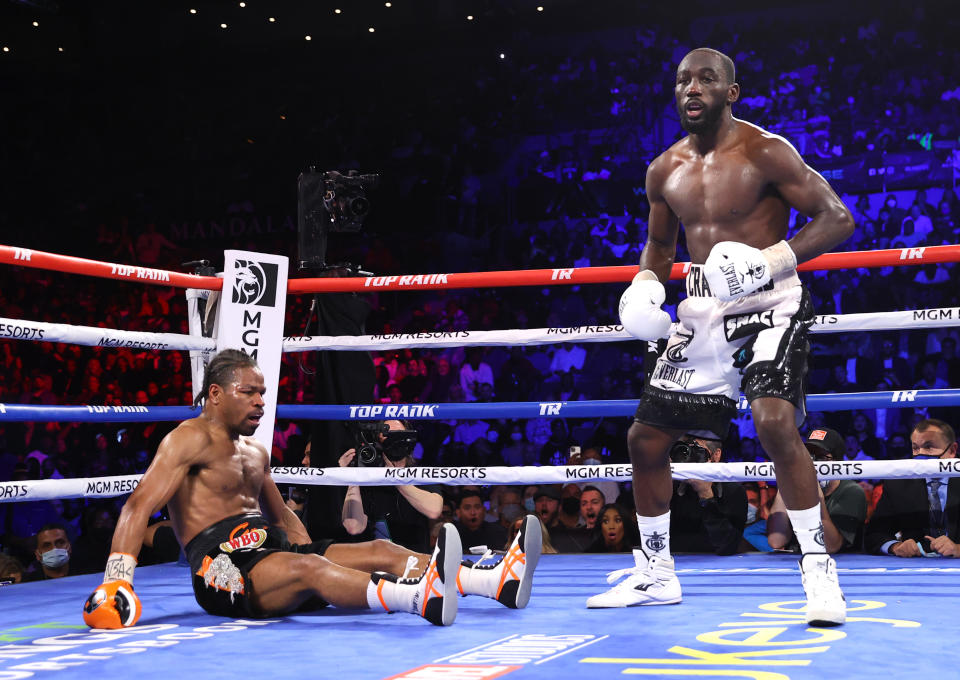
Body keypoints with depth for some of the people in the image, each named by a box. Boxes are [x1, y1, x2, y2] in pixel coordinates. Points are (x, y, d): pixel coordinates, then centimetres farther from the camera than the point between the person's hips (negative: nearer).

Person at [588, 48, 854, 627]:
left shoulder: (765, 152, -10)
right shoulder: (664, 171, 8)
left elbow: (837, 218, -12)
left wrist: (775, 258, -26)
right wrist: (645, 286, 2)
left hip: (768, 306, -6)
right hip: (702, 312, 6)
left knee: (775, 423, -28)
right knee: (645, 436, 7)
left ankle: (819, 568, -13)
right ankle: (655, 574, 24)